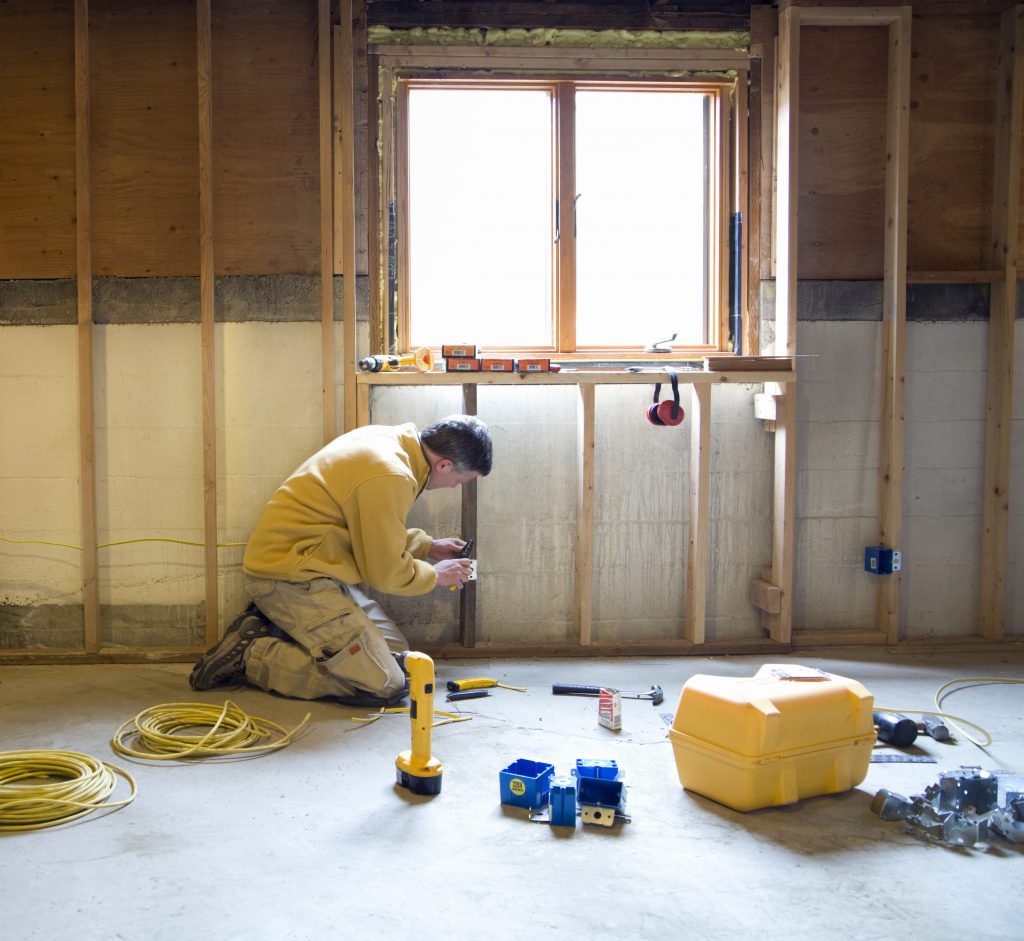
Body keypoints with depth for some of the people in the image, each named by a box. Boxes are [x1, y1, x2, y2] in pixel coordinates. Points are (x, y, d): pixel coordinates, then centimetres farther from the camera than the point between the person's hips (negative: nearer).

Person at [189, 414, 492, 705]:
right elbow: (385, 571, -12)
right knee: (386, 686, -13)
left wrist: (427, 546, 20)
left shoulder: (387, 439, 6)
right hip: (289, 579, -11)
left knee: (395, 650, 12)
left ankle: (270, 628, 12)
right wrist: (435, 576, 5)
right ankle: (251, 655, -6)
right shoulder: (390, 478, -24)